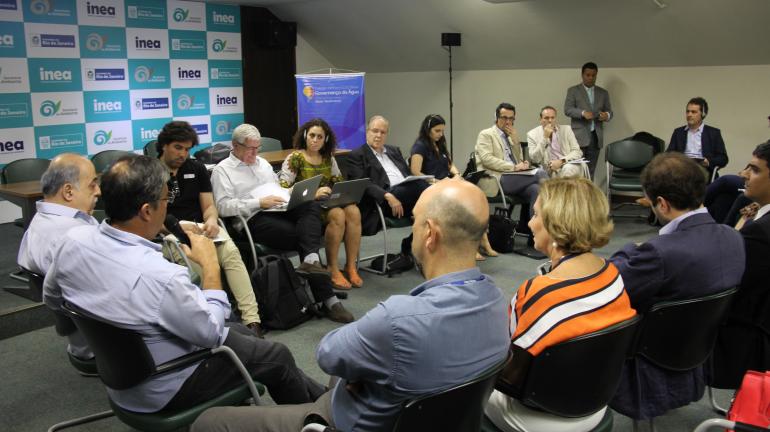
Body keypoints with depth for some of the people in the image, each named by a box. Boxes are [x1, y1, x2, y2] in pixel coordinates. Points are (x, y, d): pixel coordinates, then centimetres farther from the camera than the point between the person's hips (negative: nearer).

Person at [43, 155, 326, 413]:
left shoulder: (73, 240, -16)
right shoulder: (159, 276, -39)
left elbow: (51, 296, 5)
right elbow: (211, 331, -22)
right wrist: (210, 265, -13)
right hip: (162, 390, -8)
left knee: (239, 331, 24)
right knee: (278, 356, 10)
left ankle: (311, 394, 39)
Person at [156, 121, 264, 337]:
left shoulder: (197, 169, 17)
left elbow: (209, 206, 14)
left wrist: (212, 220, -11)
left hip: (200, 227, 3)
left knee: (231, 252, -30)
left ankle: (251, 319, -35)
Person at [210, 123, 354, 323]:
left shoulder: (262, 162, 28)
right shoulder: (222, 170, 7)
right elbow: (223, 206, -6)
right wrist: (259, 203, -15)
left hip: (281, 209, 6)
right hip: (255, 219, -6)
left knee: (312, 205, -28)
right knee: (302, 235, -28)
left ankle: (310, 260, -48)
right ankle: (327, 299, -29)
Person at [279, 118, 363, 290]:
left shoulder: (328, 158, 16)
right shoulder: (295, 158, 0)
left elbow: (339, 182, 21)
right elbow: (284, 188, -9)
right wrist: (313, 194, -21)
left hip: (330, 202, 5)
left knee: (353, 211, -27)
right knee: (338, 215, -33)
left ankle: (351, 266, -21)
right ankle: (332, 268, -22)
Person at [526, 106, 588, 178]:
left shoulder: (566, 129, 10)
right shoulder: (532, 134, 3)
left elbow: (577, 152, 4)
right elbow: (535, 159, -7)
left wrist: (561, 161, -15)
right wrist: (545, 137, -13)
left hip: (569, 165, 3)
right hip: (551, 172, -3)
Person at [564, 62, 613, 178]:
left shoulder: (603, 93, 17)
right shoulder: (573, 90, 7)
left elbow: (609, 111, 14)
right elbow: (567, 109, -4)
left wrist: (606, 115, -10)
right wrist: (583, 113, -21)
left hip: (596, 137, 3)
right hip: (579, 136, -3)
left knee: (590, 171, 2)